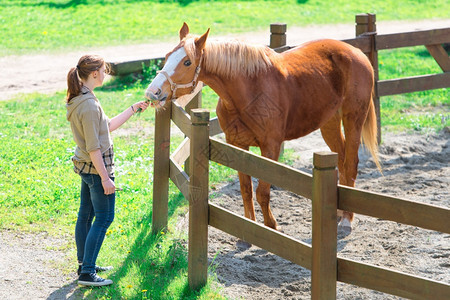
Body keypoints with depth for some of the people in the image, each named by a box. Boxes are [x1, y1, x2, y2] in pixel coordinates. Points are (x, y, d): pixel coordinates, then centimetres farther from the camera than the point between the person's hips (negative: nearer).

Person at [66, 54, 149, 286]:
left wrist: (134, 109, 18)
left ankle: (84, 264, 29)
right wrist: (105, 178, -20)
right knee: (104, 218, -2)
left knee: (86, 215, 17)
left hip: (84, 166, 10)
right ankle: (87, 274, -2)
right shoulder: (89, 105, -24)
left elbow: (108, 126, 16)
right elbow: (93, 147, -24)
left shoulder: (78, 100, 7)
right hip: (97, 167, -10)